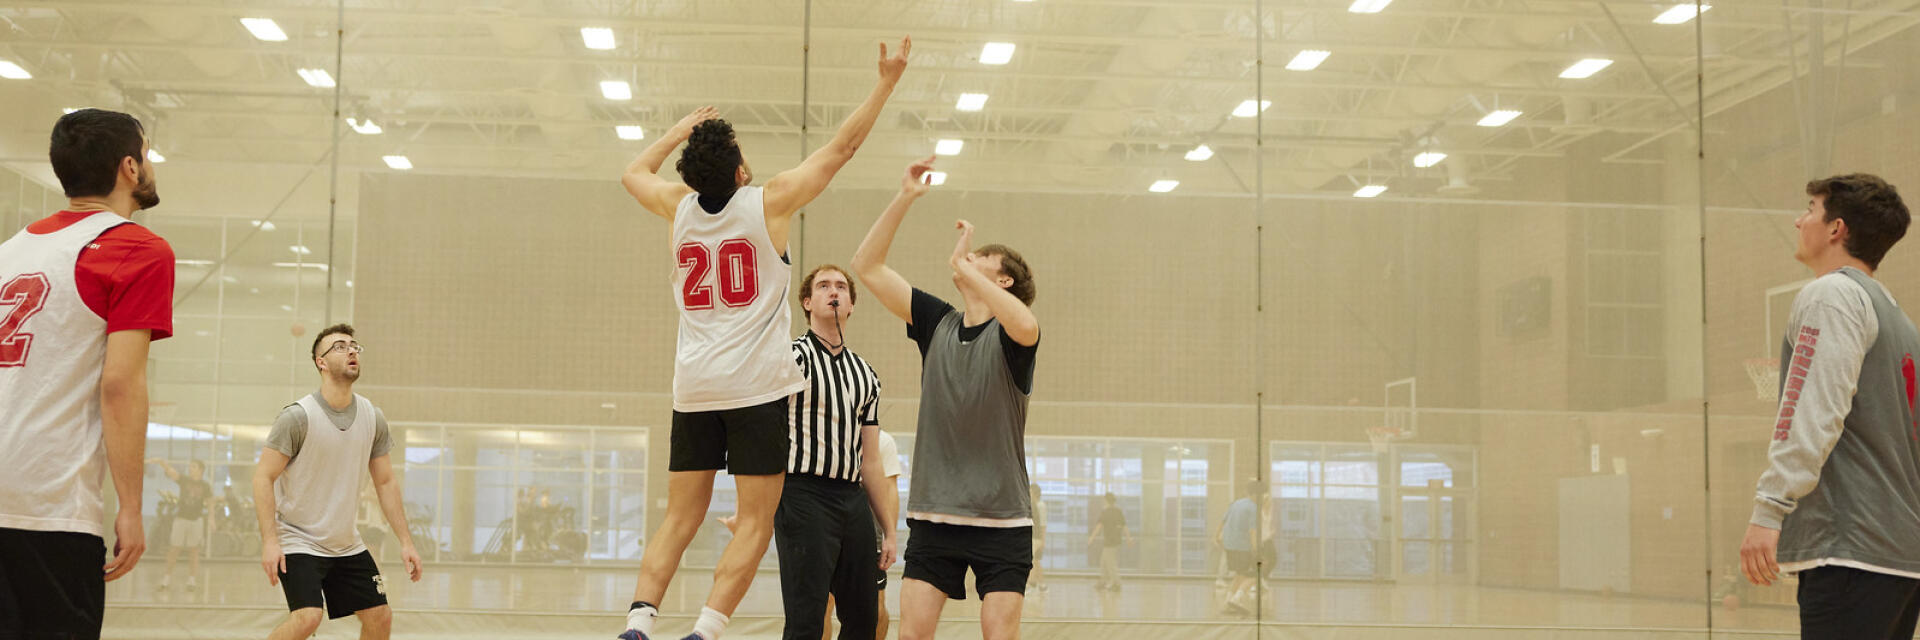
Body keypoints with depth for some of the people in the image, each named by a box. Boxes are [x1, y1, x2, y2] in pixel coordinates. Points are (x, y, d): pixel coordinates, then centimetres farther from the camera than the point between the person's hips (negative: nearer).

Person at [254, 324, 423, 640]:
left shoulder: (373, 418, 1)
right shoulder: (298, 416, -15)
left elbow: (386, 482, 8)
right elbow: (263, 477, -14)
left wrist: (406, 542, 4)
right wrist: (270, 541, -23)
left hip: (347, 545, 6)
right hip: (298, 540, -6)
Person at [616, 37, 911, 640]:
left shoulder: (679, 207, 7)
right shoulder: (768, 201, -4)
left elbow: (634, 171, 29)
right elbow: (843, 145, 2)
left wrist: (680, 130, 40)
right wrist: (887, 80, 10)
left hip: (694, 387, 5)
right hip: (757, 386, -5)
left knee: (680, 517, 8)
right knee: (755, 522, -2)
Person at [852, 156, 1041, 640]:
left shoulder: (1008, 334, -6)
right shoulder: (936, 323, 6)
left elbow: (1026, 326, -33)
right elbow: (867, 267, 3)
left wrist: (964, 265, -23)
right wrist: (905, 198, -6)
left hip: (1001, 519, -3)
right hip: (933, 514, 4)